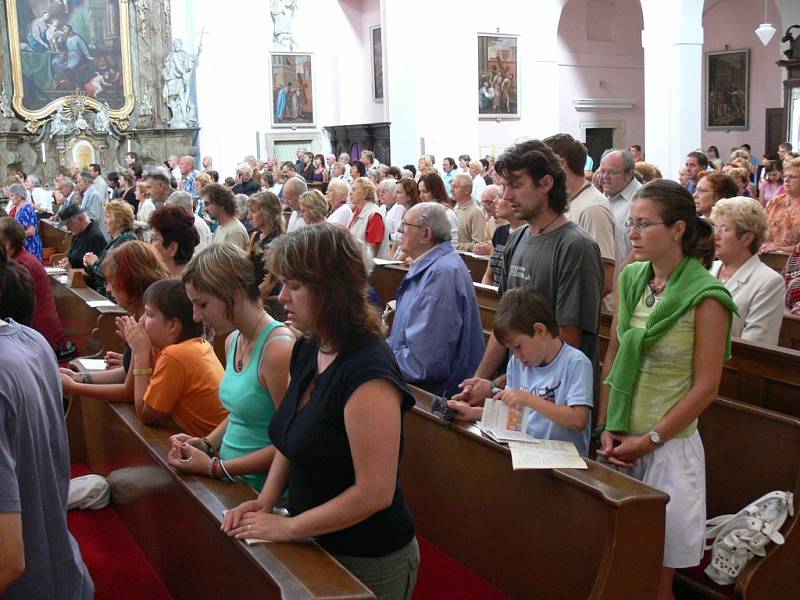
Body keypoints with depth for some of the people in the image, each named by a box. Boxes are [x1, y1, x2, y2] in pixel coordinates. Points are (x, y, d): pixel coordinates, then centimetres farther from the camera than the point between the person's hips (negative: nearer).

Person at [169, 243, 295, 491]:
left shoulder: (278, 348, -19)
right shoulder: (233, 341, 7)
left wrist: (215, 468, -14)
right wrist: (206, 444, 4)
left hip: (261, 490, -7)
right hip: (231, 480, 7)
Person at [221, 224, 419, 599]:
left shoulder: (368, 374, -28)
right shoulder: (308, 350, 0)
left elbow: (374, 492, -27)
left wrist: (287, 528, -18)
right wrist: (265, 502, -2)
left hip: (368, 563, -8)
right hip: (316, 544, 8)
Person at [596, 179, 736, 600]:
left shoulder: (705, 297, -13)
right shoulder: (631, 279, 3)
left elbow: (705, 387, -12)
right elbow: (612, 357, 7)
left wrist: (649, 440, -11)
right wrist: (606, 428, 0)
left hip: (669, 444, -5)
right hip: (619, 439, 5)